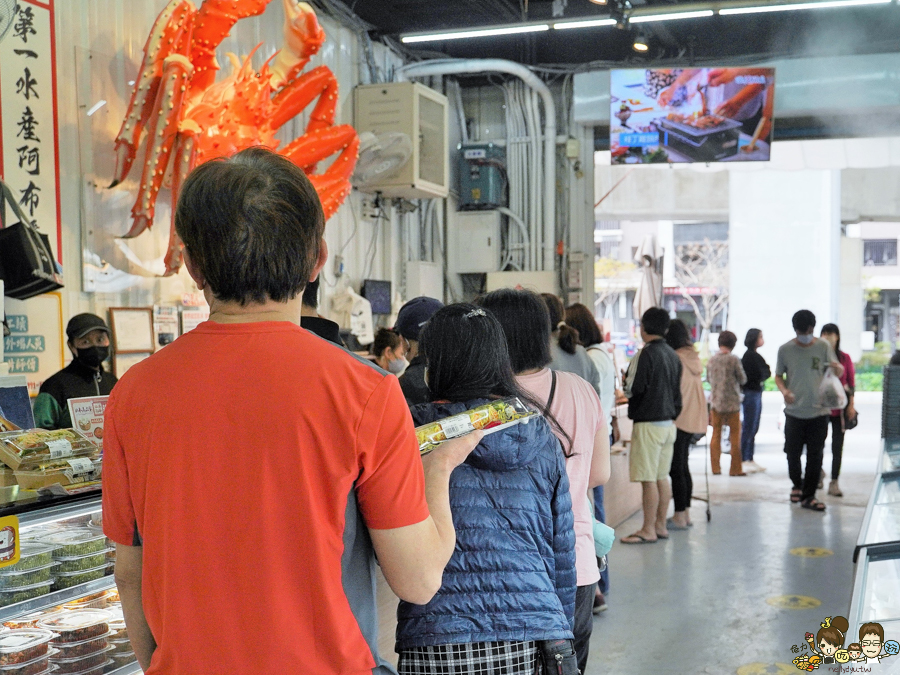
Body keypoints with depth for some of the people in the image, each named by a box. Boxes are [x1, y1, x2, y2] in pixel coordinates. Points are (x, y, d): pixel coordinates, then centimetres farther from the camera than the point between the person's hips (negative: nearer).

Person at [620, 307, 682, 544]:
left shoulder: (645, 354, -15)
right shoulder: (673, 355, 10)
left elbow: (633, 389, -16)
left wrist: (625, 378, 5)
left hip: (648, 423, -8)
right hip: (668, 423, 8)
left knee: (648, 479, -4)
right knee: (662, 477, 13)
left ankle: (648, 530, 1)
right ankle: (660, 525, 19)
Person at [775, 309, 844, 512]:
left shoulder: (823, 347, 1)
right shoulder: (785, 349, 1)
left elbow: (838, 373, 1)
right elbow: (778, 376, 9)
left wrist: (838, 369, -24)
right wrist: (784, 390, -12)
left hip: (819, 411, 0)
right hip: (794, 411, 0)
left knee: (815, 456, 1)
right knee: (792, 453, 6)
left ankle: (808, 496, 11)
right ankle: (797, 485, 32)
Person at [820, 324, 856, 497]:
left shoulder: (845, 358, 1)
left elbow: (851, 383, 4)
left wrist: (851, 405, -1)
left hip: (840, 406, 0)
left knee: (838, 444, 2)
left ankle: (834, 482, 7)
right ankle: (819, 472, 33)